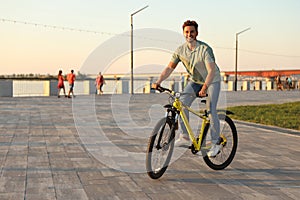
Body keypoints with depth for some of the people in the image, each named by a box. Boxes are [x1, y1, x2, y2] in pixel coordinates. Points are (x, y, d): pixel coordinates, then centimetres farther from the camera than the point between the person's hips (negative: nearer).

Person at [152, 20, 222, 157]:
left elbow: (211, 70, -33)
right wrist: (158, 82, -22)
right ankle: (185, 136, 1)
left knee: (211, 110, -15)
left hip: (212, 81, -5)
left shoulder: (205, 49, -26)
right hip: (195, 81, 5)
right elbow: (170, 67, -9)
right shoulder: (180, 50, -11)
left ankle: (216, 142, -2)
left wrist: (204, 87, -47)